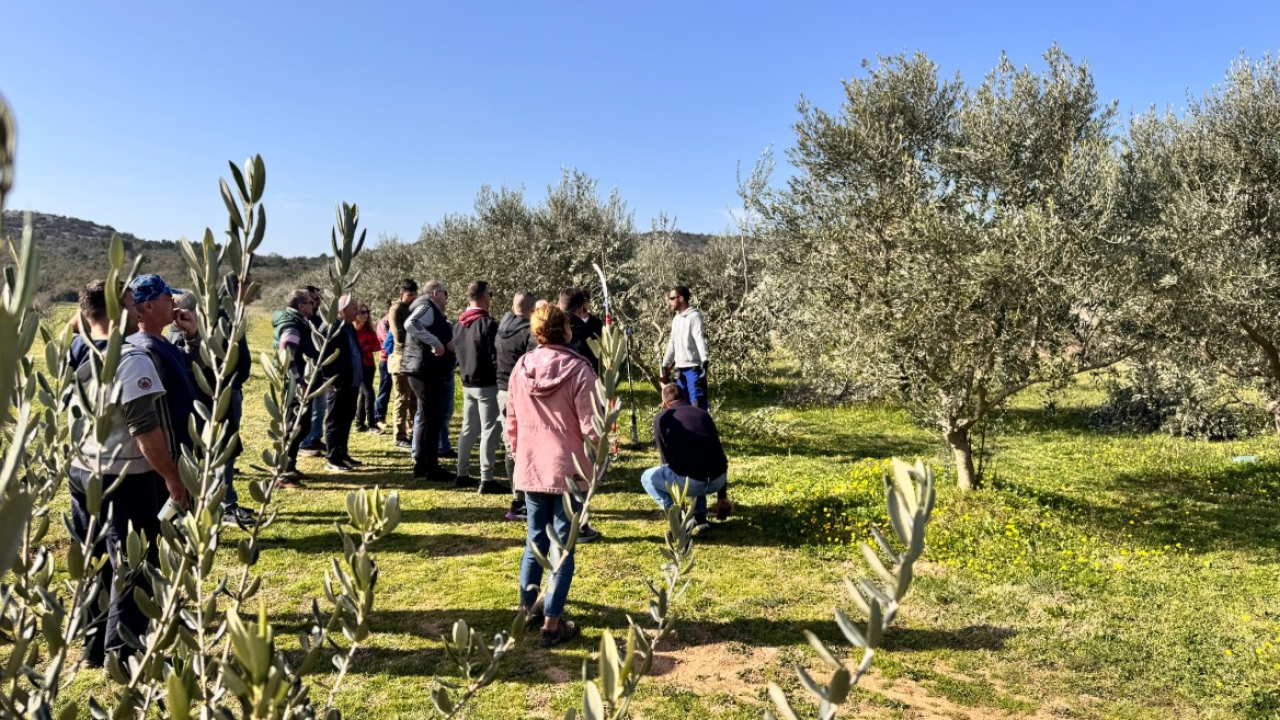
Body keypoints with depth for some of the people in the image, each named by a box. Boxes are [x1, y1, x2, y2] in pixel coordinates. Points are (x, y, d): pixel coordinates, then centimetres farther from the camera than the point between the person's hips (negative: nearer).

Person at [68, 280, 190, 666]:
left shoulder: (77, 356, 5)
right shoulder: (131, 360, -20)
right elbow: (146, 431, -21)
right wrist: (172, 477, -14)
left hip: (81, 472, 8)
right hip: (126, 478, -8)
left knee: (95, 565, 17)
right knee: (132, 569, 4)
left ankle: (95, 645, 28)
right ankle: (122, 654, 11)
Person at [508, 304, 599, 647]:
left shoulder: (520, 368, 1)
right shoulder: (578, 370, -14)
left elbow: (511, 422, 8)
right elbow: (589, 426, -13)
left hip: (530, 469, 5)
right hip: (568, 469, -5)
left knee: (535, 539, 20)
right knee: (563, 546, 5)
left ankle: (527, 608, 31)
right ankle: (552, 624, 8)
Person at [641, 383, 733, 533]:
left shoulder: (661, 418, 12)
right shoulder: (703, 413, 23)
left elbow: (666, 459, 16)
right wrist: (722, 496, 36)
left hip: (690, 481, -5)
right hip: (718, 480, 5)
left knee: (647, 478, 23)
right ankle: (700, 518, 25)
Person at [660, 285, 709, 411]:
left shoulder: (694, 316, -7)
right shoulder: (676, 319, 16)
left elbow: (700, 339, -19)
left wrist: (704, 361, -31)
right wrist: (665, 365, 18)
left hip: (694, 368, -8)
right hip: (679, 368, 8)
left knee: (697, 404, -10)